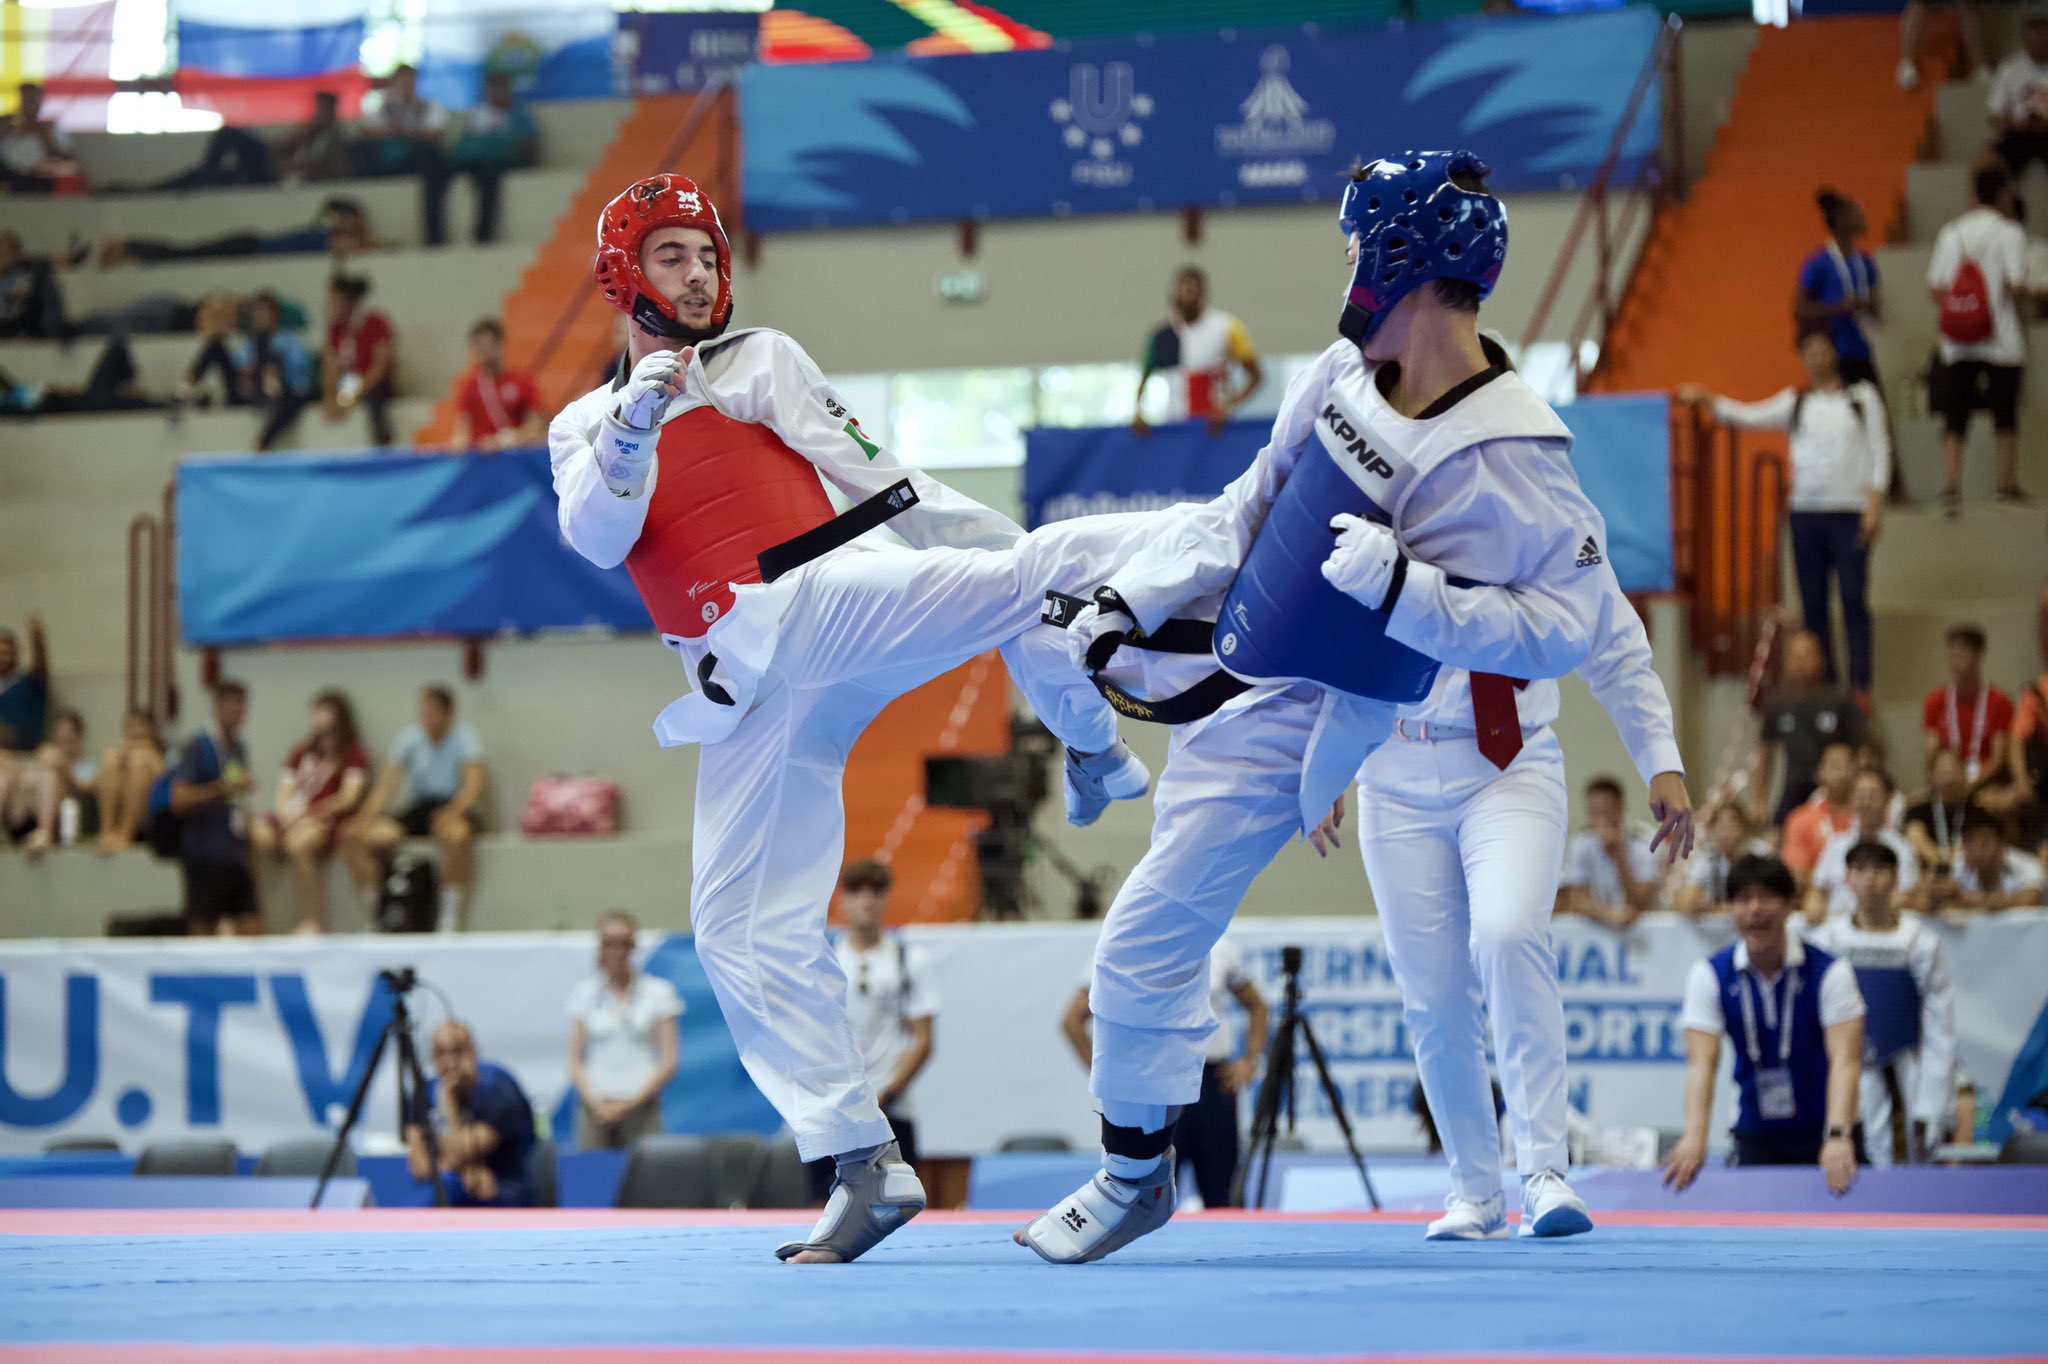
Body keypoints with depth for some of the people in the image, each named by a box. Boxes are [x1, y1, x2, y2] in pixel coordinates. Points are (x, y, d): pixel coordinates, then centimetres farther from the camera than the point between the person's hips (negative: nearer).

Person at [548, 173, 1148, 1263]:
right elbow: (598, 539, -1)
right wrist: (634, 430, -18)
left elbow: (874, 476, 7)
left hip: (825, 601, -2)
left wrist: (1021, 558, -2)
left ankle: (1091, 753, 1)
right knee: (742, 932, -6)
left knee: (1041, 574, -27)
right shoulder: (583, 429, 19)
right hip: (748, 688, 2)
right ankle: (864, 1169, -1)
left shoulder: (762, 359, 14)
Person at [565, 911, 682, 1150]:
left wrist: (631, 1102, -8)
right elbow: (575, 1061, 8)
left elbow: (669, 1061, 1)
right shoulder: (584, 994, 11)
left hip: (640, 1106, -1)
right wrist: (595, 1103, -8)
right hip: (595, 1109, 1)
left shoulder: (658, 993, 5)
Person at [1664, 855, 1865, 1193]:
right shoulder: (1710, 975, -6)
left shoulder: (1829, 971, -12)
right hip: (1755, 1137, 1)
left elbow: (1845, 1060, -21)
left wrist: (1837, 1137, -38)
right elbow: (1701, 1062, -15)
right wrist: (1694, 1137, -33)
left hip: (1825, 1133, -1)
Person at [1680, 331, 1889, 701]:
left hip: (1849, 511, -3)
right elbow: (1750, 416, 2)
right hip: (1805, 511, 3)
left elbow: (1879, 451, 4)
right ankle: (1824, 682, 8)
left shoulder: (1862, 397, 8)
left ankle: (1860, 685, -8)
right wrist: (1707, 399, -12)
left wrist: (1875, 504, -5)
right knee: (1813, 602, 3)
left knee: (1853, 598, -8)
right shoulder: (1795, 402, 13)